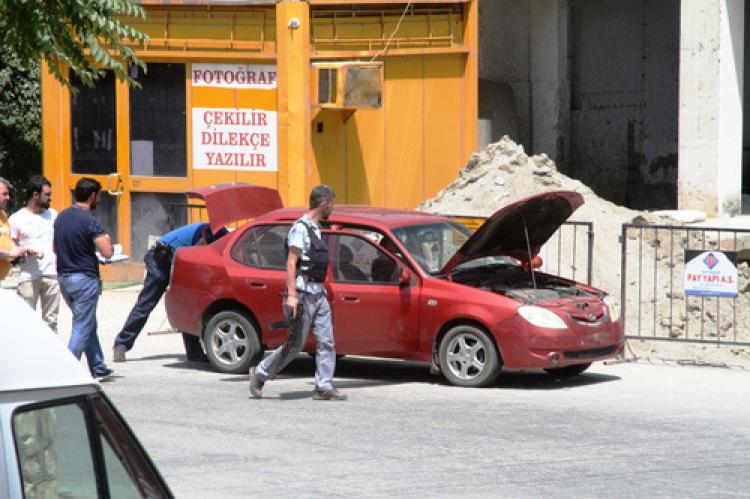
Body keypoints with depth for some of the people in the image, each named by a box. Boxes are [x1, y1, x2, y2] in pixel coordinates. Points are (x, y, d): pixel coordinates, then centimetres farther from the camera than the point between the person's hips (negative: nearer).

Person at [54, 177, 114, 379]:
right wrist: (106, 239, -1)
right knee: (82, 327, -2)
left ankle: (98, 367, 24)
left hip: (64, 277, 8)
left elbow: (55, 247, 18)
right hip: (85, 278, -8)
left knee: (88, 324, 19)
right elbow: (107, 252, -21)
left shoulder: (61, 217, 7)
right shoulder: (89, 220, -17)